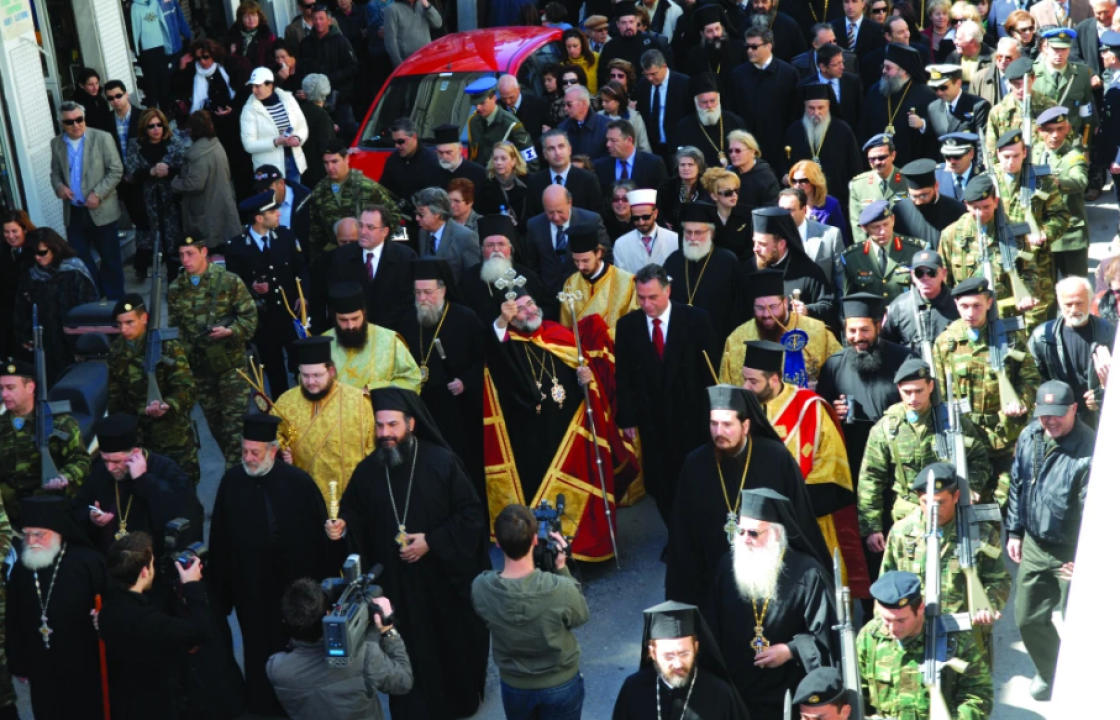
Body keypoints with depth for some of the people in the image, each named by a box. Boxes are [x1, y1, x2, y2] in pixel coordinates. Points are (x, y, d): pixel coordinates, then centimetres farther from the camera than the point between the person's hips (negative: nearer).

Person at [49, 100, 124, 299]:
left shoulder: (102, 138, -7)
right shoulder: (56, 144, 6)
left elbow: (116, 170, -7)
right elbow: (55, 173, 16)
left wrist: (97, 194, -16)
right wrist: (59, 186, -7)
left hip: (101, 210, -4)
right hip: (73, 213, 4)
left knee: (110, 258, 7)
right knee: (79, 258, 6)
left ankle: (115, 299, 20)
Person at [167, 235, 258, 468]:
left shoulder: (229, 281, -6)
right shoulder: (176, 288, 5)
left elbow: (250, 317, -6)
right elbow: (174, 326, 12)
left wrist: (229, 331, -23)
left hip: (230, 362, -4)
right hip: (198, 366, 4)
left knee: (234, 418, -8)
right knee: (214, 422, 13)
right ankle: (233, 463, 28)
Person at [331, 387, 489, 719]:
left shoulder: (441, 462, -15)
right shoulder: (367, 470, -6)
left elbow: (472, 514, -12)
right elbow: (356, 516, 6)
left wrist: (432, 542, -19)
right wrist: (342, 526, -18)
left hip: (443, 577, -1)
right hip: (396, 581, 2)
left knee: (452, 643, 15)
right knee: (409, 649, 8)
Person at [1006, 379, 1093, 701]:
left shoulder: (1090, 449, -23)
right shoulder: (1028, 437, -1)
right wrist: (1014, 532, 13)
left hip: (1071, 553, -6)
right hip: (1033, 545, 6)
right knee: (1027, 618, 16)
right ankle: (1049, 672, 41)